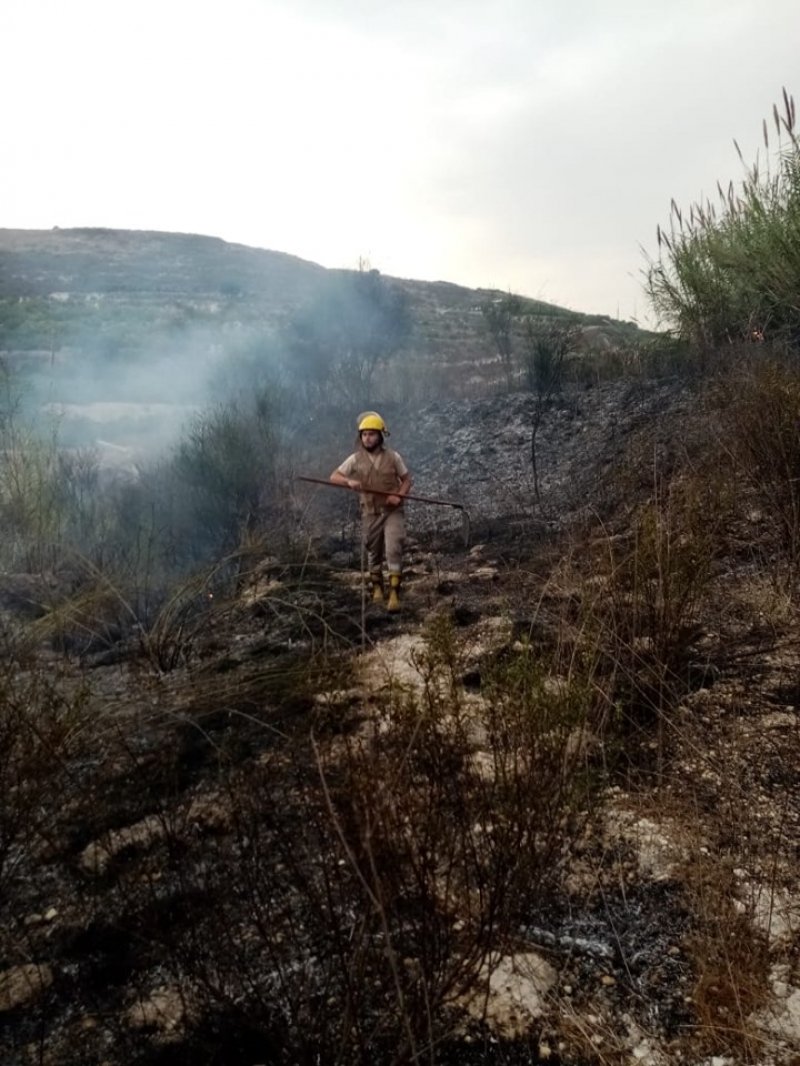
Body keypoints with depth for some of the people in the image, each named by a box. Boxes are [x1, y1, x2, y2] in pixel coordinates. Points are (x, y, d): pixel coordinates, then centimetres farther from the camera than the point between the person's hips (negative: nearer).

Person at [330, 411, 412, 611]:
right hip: (370, 513, 2)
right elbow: (334, 477, -4)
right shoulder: (356, 459, -2)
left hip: (392, 512, -2)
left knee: (393, 550, -15)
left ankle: (394, 594, -15)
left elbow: (407, 480, 4)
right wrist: (349, 481, -24)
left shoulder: (393, 457, -3)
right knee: (374, 553, 14)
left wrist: (399, 496, -15)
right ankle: (377, 588, 33)